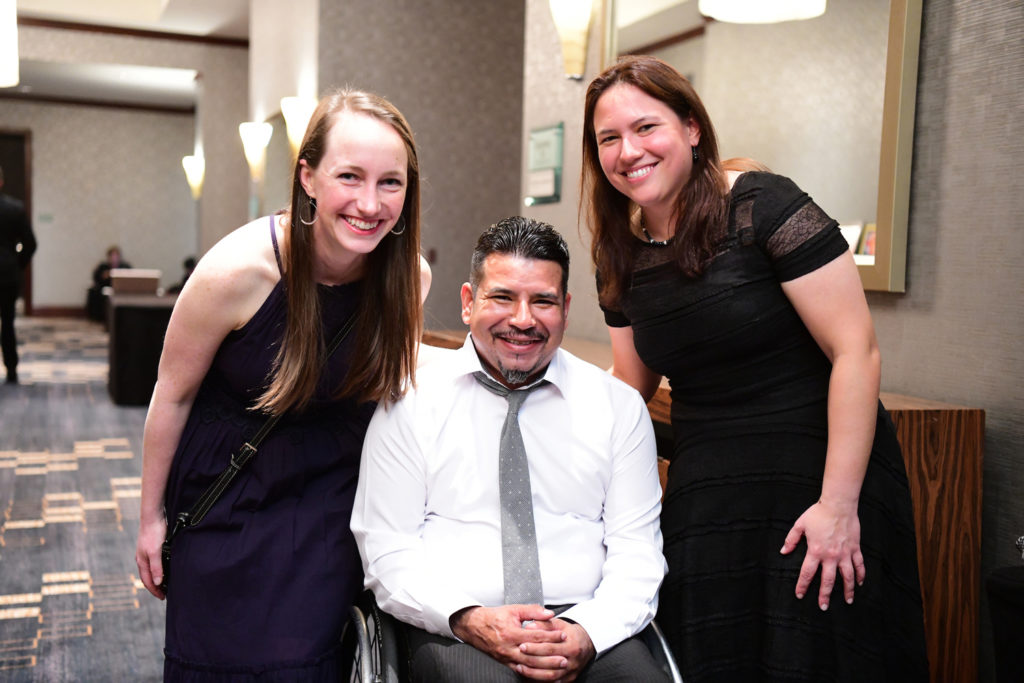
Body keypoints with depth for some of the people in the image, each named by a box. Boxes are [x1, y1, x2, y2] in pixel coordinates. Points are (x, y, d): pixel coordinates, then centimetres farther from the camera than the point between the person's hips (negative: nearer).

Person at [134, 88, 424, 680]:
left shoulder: (408, 276, -14)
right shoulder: (236, 270, -24)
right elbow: (173, 394, -9)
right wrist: (151, 516, 0)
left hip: (331, 494, 2)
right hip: (230, 493, -2)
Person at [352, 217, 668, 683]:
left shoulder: (619, 405, 11)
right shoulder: (411, 403, 7)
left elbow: (636, 549, 7)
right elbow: (386, 551, 3)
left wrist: (587, 633, -12)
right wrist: (467, 618, -14)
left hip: (589, 631, 2)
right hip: (455, 629, -1)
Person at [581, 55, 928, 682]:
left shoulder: (762, 206, -13)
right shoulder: (623, 254, 5)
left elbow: (857, 352, -17)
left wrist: (839, 503, -19)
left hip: (817, 483, -5)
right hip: (702, 497, 5)